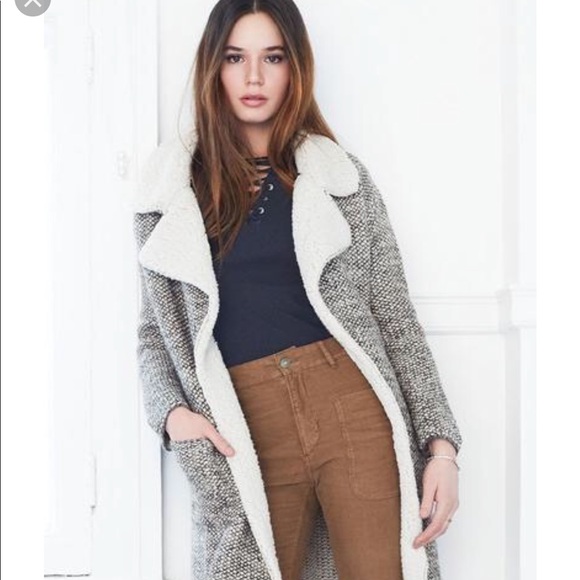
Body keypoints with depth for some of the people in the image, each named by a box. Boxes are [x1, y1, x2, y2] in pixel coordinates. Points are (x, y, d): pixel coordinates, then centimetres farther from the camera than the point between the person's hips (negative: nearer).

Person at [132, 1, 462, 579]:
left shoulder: (340, 175, 8)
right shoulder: (170, 188, 9)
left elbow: (395, 315, 6)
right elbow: (155, 330, 13)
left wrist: (441, 443, 0)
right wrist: (173, 412, -7)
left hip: (354, 406, 0)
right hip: (249, 430, 1)